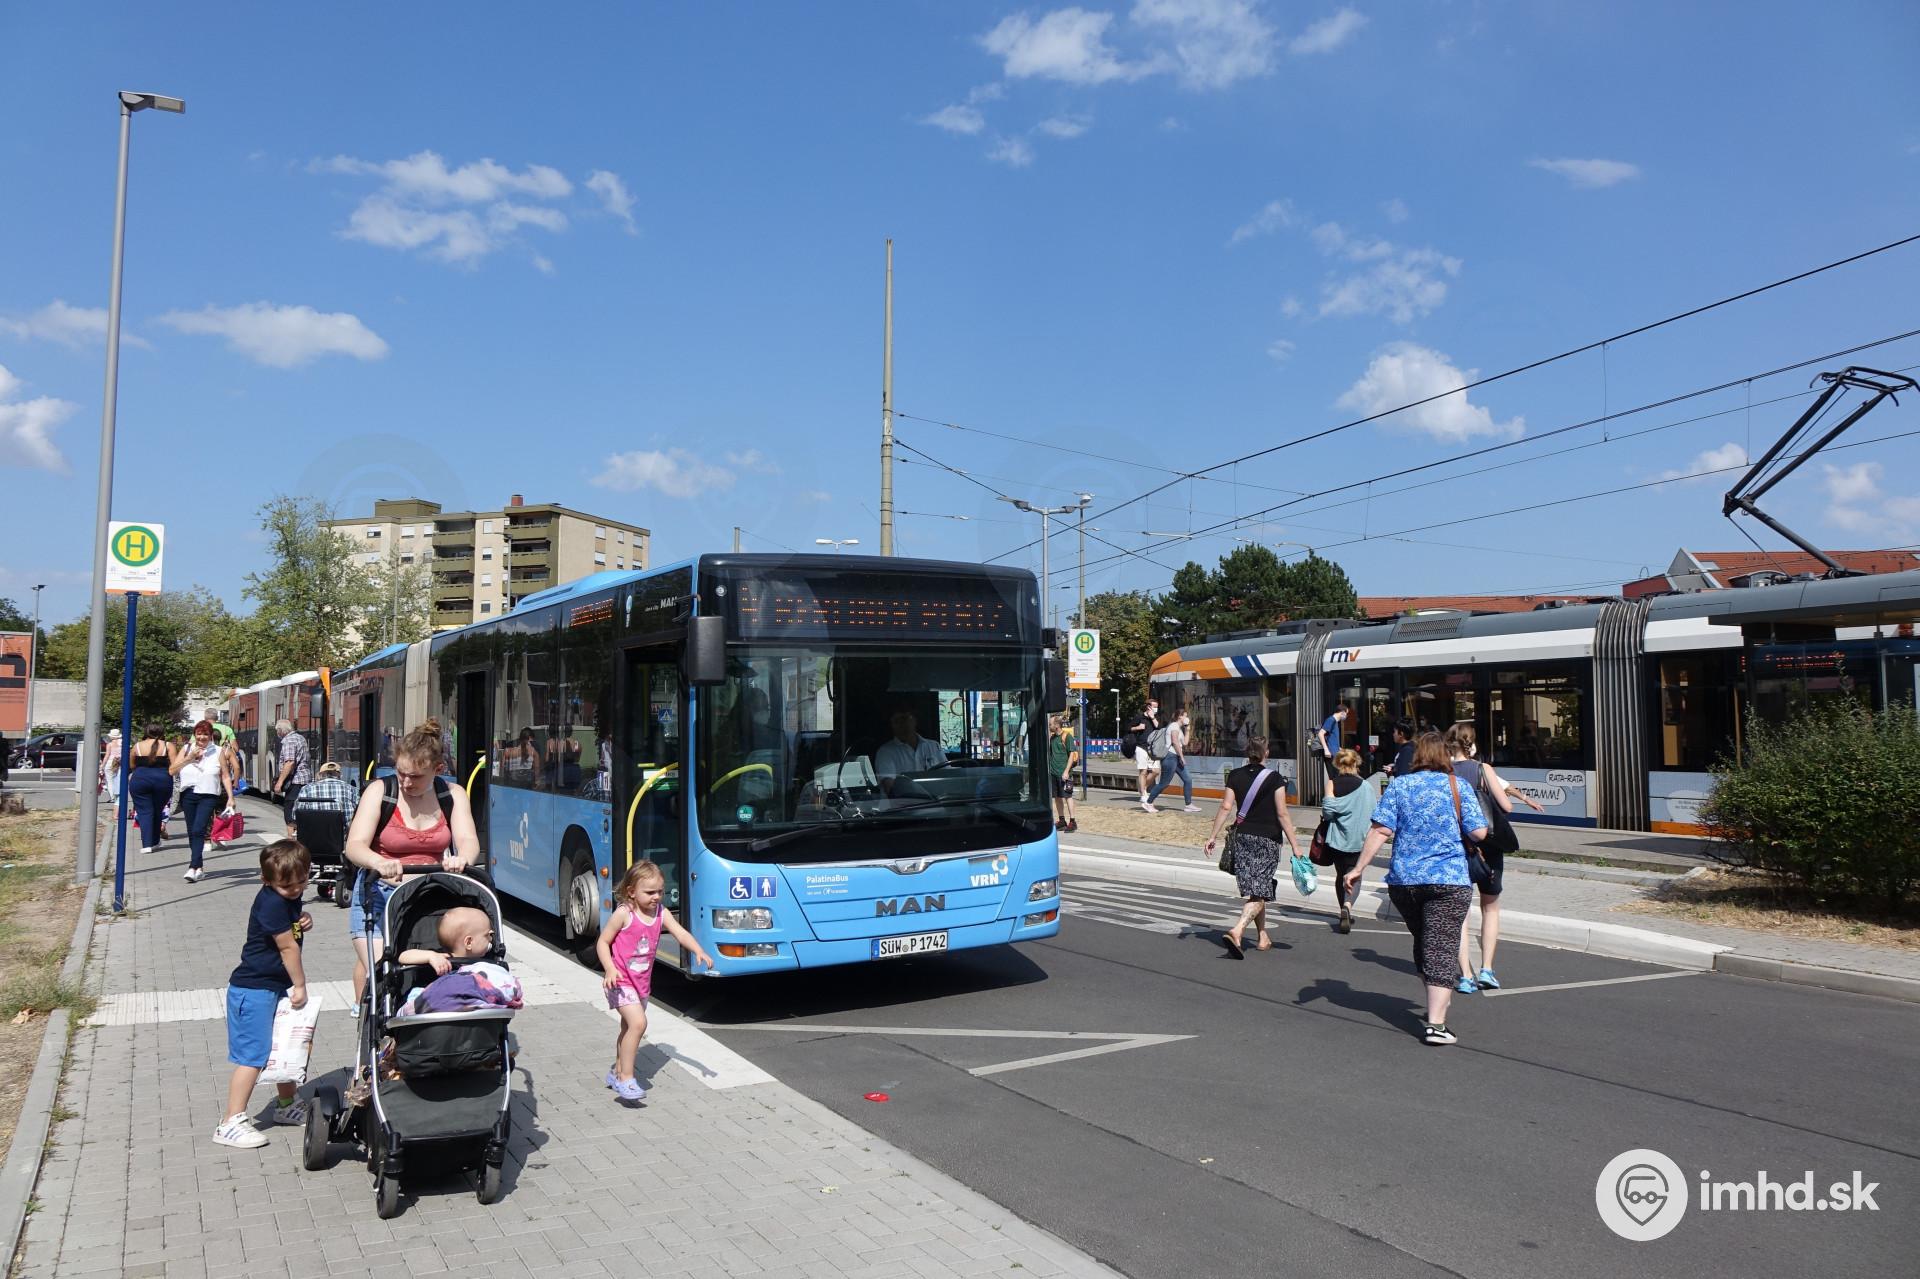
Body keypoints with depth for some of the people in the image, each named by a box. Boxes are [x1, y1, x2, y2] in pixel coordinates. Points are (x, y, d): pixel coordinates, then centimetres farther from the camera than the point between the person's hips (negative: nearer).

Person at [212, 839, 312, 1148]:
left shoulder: (288, 897, 6)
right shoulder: (271, 903, -21)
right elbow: (288, 946, -18)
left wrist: (302, 922, 2)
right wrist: (300, 986, -9)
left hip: (277, 986, 10)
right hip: (254, 989, -10)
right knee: (253, 1056, -9)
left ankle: (287, 1105, 34)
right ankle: (231, 1123, -5)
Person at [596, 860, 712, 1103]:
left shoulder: (661, 913, -3)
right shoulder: (623, 914, -17)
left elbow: (680, 933, -13)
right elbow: (603, 942, -12)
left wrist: (698, 951, -30)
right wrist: (610, 969, -26)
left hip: (642, 981, 7)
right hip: (620, 981, -7)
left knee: (629, 1027, 22)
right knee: (638, 1022, -22)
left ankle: (617, 1071, 42)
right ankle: (625, 1079, -14)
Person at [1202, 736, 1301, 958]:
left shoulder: (1235, 776, 3)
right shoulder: (1275, 779, -7)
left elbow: (1226, 808, -1)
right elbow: (1282, 814, -9)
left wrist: (1213, 836, 5)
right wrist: (1294, 845, -5)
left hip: (1242, 836, 4)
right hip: (1268, 839, -4)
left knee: (1253, 889, 14)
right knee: (1259, 892, -5)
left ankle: (1264, 937, 22)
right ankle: (1237, 930, -25)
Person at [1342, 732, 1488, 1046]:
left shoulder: (1398, 785, 2)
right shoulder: (1459, 787, 0)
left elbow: (1380, 830, -7)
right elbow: (1479, 833, -6)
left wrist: (1358, 868, -4)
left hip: (1404, 880, 3)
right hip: (1449, 881, -2)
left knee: (1422, 943, 21)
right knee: (1441, 948, -3)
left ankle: (1436, 1004, 38)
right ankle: (1435, 1023, -12)